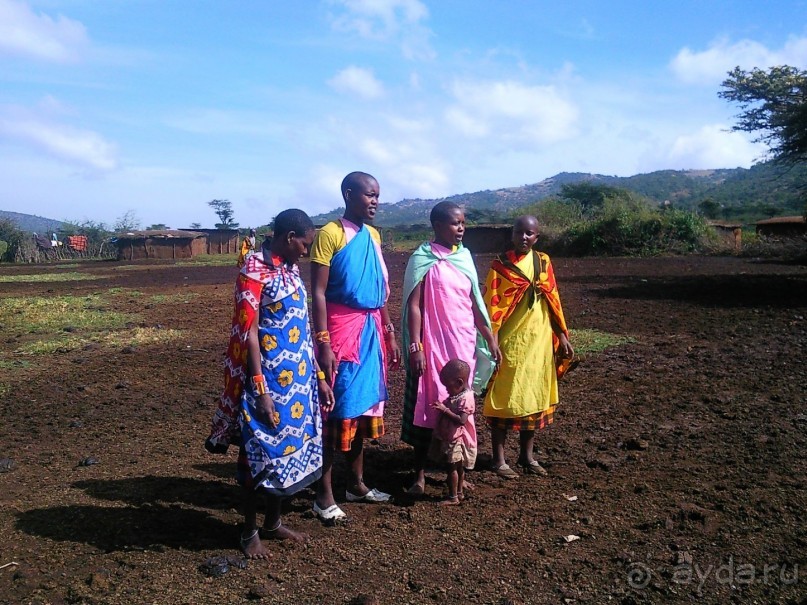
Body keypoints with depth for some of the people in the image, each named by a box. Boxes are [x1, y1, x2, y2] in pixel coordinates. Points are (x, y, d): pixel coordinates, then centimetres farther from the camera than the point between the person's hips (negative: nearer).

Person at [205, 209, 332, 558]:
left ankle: (273, 523, 33)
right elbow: (248, 334, -17)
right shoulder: (254, 272, -14)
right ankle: (249, 532, 23)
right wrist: (260, 390, -19)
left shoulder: (292, 270, 10)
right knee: (262, 454, 4)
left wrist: (318, 376, 13)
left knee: (289, 449, 16)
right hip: (269, 380, -8)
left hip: (298, 379, 8)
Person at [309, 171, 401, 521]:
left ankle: (356, 484, 28)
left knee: (363, 406, 14)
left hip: (370, 329, 7)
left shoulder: (373, 236, 13)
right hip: (342, 329, -7)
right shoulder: (329, 234, -9)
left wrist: (389, 333, 17)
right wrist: (323, 343, -19)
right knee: (337, 411, -2)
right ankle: (324, 495, 11)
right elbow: (318, 293, -13)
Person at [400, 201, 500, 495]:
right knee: (427, 406, 2)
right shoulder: (423, 259, -8)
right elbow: (414, 306, -11)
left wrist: (489, 338, 12)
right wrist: (415, 347, -17)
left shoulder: (464, 257, 9)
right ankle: (420, 474, 15)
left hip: (464, 344, 5)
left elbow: (474, 302, 13)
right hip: (432, 345, -5)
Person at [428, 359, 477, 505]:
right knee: (458, 467, 18)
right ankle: (459, 493, 28)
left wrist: (445, 410, -29)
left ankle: (453, 497, 5)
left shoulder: (466, 398, -21)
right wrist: (441, 407, 5)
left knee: (452, 467, -3)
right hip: (450, 438, 10)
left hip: (457, 440, -10)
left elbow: (461, 420, -29)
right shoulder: (455, 396, 9)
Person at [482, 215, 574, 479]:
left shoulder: (543, 263, 7)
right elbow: (491, 306, -9)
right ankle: (499, 459, 14)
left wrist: (562, 335, 9)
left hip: (539, 342, 5)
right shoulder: (500, 265, -6)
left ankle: (527, 455, 27)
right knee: (504, 400, 2)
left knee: (535, 399, 12)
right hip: (510, 343, -5)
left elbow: (553, 300, 11)